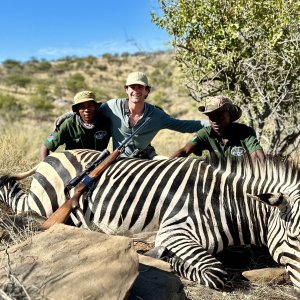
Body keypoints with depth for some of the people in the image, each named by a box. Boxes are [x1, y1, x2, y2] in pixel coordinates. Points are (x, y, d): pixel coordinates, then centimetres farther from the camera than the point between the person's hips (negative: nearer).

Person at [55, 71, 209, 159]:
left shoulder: (156, 115, -8)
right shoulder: (114, 105, -9)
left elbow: (183, 125, -2)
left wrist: (209, 123, -9)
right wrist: (69, 114, 6)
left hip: (147, 159, 1)